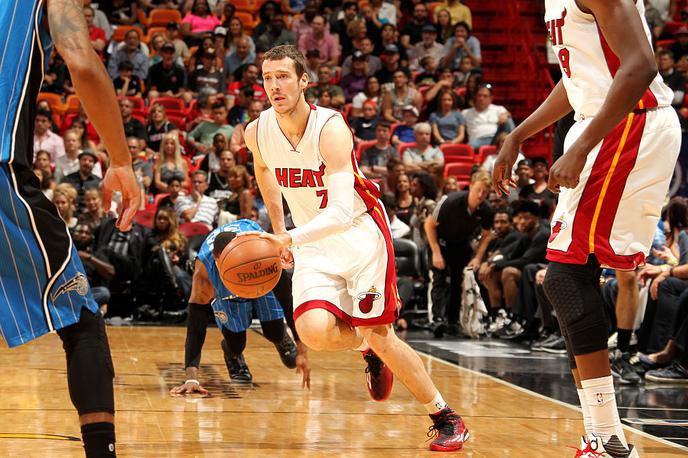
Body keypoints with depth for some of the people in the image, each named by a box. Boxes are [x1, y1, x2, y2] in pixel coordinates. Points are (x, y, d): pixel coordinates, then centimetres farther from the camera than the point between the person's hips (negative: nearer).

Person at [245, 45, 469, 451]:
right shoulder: (257, 132, -8)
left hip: (360, 233, -4)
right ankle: (367, 349, 16)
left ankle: (447, 419, 10)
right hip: (314, 245, 4)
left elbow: (341, 211, -34)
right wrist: (278, 230, 18)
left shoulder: (330, 128, -25)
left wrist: (288, 239, -46)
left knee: (379, 335, -8)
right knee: (314, 331, -20)